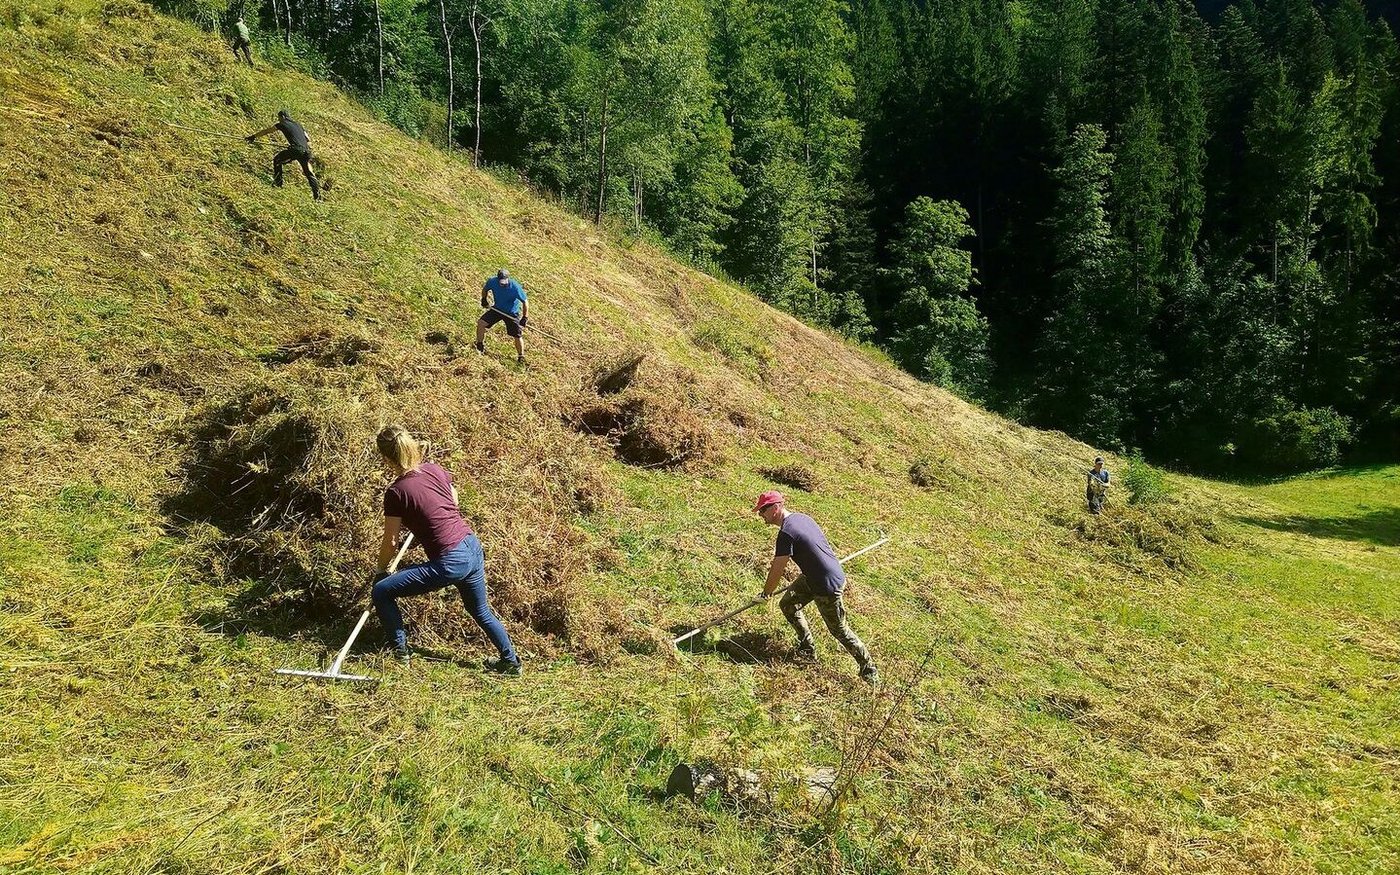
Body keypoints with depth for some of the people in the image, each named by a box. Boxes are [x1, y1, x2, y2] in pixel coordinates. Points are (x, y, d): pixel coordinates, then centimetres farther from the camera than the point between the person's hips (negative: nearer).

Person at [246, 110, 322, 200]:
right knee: (309, 173, 7)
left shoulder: (282, 124, 12)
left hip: (295, 149, -5)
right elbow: (308, 140, 25)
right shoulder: (298, 125, 27)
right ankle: (317, 195, -2)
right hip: (306, 151, 5)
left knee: (276, 160, 16)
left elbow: (266, 131, 19)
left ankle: (277, 183, 12)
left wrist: (253, 136, 29)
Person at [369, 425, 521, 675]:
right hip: (474, 549, 8)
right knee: (481, 610, 28)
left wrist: (380, 571, 14)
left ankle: (399, 653, 16)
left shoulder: (396, 492, -12)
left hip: (449, 562, -7)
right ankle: (510, 661, 37)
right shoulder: (435, 470, 4)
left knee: (381, 592, 6)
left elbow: (390, 541, -3)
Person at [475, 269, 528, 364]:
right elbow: (485, 289, 9)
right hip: (497, 309, 4)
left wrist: (525, 317, -24)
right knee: (481, 323, -10)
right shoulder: (492, 281, -16)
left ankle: (521, 357, 16)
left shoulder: (515, 287, -27)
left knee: (517, 335, -4)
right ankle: (480, 347, 8)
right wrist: (484, 298, -8)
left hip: (512, 313, -4)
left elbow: (525, 302, -19)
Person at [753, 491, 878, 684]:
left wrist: (766, 594, -3)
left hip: (828, 586, -9)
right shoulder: (800, 517, 2)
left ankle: (869, 670, 20)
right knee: (787, 605, 15)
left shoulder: (786, 532, -25)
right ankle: (808, 649, 30)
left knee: (839, 630, 5)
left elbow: (777, 570, -18)